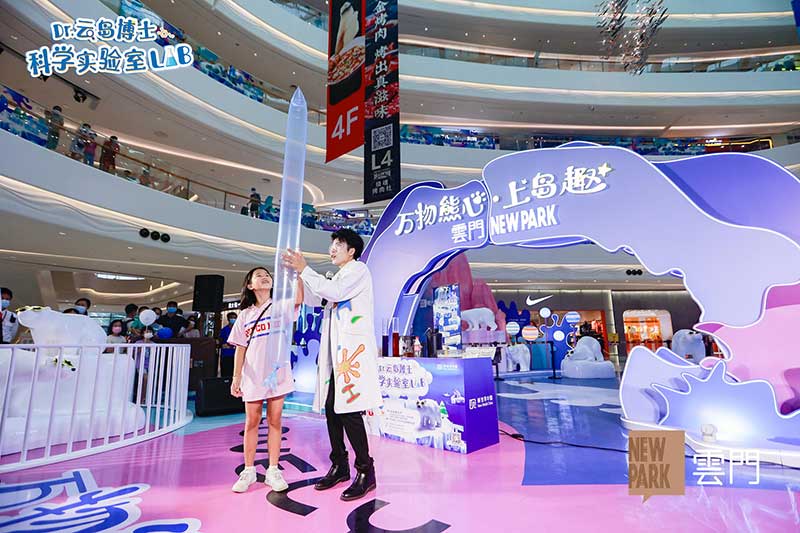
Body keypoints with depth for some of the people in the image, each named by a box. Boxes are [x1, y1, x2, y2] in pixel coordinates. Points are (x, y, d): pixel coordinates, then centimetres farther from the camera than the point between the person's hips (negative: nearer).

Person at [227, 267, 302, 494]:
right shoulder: (245, 314, 10)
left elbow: (298, 299, -19)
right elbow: (240, 348, 7)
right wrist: (236, 378, 1)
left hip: (277, 373, -1)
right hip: (253, 375, 2)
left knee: (274, 421, 6)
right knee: (252, 422, 9)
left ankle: (273, 471, 17)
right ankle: (248, 471, 23)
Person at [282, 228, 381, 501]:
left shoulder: (359, 270, -2)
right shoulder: (336, 277, 24)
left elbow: (336, 292, -18)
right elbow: (313, 300, 21)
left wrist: (305, 269, -12)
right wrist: (296, 273, 11)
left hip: (353, 348, -9)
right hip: (334, 351, 9)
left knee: (349, 410, -10)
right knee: (331, 408, 9)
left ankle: (366, 471, 3)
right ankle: (339, 466, 22)